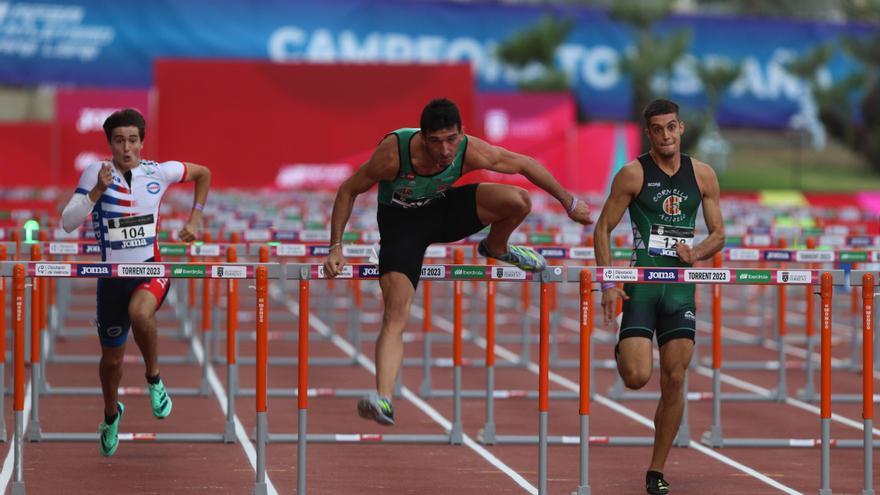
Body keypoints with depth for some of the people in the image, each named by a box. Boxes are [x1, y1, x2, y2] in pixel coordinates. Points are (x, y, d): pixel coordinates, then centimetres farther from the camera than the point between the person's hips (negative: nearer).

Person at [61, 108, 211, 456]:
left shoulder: (159, 172, -4)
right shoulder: (96, 173, -7)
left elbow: (203, 174, 15)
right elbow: (68, 223, -13)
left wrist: (194, 220, 11)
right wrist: (97, 191, -24)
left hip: (151, 269, -1)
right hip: (112, 274, 1)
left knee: (140, 313, -37)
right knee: (112, 357, 13)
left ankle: (154, 378, -11)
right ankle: (111, 414, 44)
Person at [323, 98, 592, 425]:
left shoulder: (471, 152, -27)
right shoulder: (394, 154, -33)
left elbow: (525, 164, -9)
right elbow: (348, 192, -18)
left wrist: (569, 203, 0)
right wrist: (336, 247, -20)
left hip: (443, 208, 3)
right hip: (401, 222, -3)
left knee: (518, 201, -21)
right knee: (395, 317, -21)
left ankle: (496, 247, 12)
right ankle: (383, 400, -28)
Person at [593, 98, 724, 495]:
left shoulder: (702, 176, 6)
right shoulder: (634, 174, -3)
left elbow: (718, 234, 12)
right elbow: (603, 228, -1)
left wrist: (696, 253, -10)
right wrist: (607, 284, -11)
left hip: (681, 285, 3)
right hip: (641, 282, -3)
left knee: (674, 381, 0)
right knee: (637, 377, -14)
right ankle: (622, 352, 24)